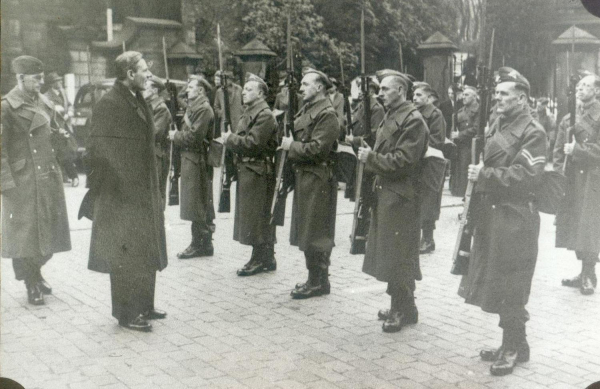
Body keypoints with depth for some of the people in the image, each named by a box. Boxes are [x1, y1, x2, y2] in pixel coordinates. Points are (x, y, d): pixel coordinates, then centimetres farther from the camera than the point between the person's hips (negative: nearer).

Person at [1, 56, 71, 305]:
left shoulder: (44, 103, 11)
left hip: (49, 179, 7)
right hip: (22, 183, -7)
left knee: (48, 231, 13)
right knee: (25, 233, 3)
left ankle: (36, 272, 32)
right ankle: (31, 285, 15)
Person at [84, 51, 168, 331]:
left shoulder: (138, 101, 12)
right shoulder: (108, 104, -15)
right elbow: (99, 152, -17)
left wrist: (154, 190, 17)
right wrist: (99, 194, -17)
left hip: (144, 195, 9)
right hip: (121, 197, -9)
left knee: (146, 254, 15)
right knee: (126, 256, 0)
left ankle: (144, 306, 27)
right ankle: (127, 314, 12)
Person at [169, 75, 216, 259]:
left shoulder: (204, 109, -14)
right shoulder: (192, 107, 17)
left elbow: (194, 137, -20)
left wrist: (176, 136, -7)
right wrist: (177, 135, 2)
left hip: (196, 160, -10)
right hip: (189, 158, 10)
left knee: (196, 205, -4)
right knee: (200, 206, 13)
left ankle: (200, 244, 3)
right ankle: (203, 243, 20)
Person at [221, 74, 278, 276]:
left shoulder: (265, 115, -14)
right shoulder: (249, 113, 18)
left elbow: (253, 144, -22)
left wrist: (230, 139, -12)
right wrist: (230, 140, 3)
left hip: (258, 172, -10)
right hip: (246, 170, 10)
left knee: (258, 216, -5)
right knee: (250, 215, 13)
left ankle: (262, 259, 4)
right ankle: (264, 258, 20)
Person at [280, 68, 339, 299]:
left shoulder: (327, 114, -14)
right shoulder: (305, 110, 16)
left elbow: (317, 149, -22)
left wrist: (291, 146, -12)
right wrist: (287, 140, 4)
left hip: (318, 180, -10)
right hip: (303, 176, 10)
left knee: (315, 235, -3)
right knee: (305, 232, 14)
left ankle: (319, 282, 6)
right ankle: (315, 278, 24)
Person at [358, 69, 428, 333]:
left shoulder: (413, 121, -14)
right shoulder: (390, 117, 16)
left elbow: (402, 161, -20)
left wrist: (371, 158, -12)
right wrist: (369, 155, 6)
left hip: (400, 199, -10)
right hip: (385, 194, 10)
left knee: (398, 257, -3)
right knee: (388, 254, 14)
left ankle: (404, 310, 8)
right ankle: (399, 306, 25)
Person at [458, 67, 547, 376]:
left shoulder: (533, 132, -11)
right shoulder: (497, 125, 15)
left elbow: (525, 177, -20)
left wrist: (484, 175, -19)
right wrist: (478, 173, 6)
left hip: (514, 219, -8)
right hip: (491, 214, 8)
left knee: (510, 288, -2)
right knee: (495, 284, 14)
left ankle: (514, 347, 12)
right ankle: (512, 344, 27)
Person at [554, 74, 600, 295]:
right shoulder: (568, 119, 14)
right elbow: (558, 151, 13)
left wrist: (577, 149, -15)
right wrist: (558, 174, 1)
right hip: (570, 182, 6)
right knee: (573, 229, 8)